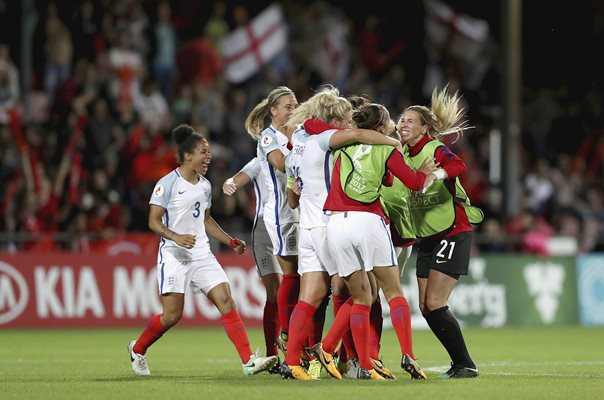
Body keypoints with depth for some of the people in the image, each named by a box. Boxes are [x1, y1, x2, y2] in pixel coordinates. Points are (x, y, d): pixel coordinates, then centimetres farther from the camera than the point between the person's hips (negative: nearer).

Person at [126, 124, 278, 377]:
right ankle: (137, 349, 21)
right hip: (174, 257, -6)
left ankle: (248, 361, -17)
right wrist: (176, 237, -27)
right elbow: (153, 221, -10)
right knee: (172, 315, -7)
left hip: (202, 255, 6)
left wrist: (230, 241, 15)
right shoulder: (168, 183, -8)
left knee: (225, 299, -11)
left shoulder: (205, 185, 12)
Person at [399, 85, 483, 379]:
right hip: (426, 239, 8)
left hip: (453, 233, -8)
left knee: (434, 304, -14)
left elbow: (458, 165, -34)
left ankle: (465, 365, -5)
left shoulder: (435, 149, -13)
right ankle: (461, 364, 15)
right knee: (426, 307, 4)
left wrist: (438, 173, -53)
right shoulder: (402, 155, 9)